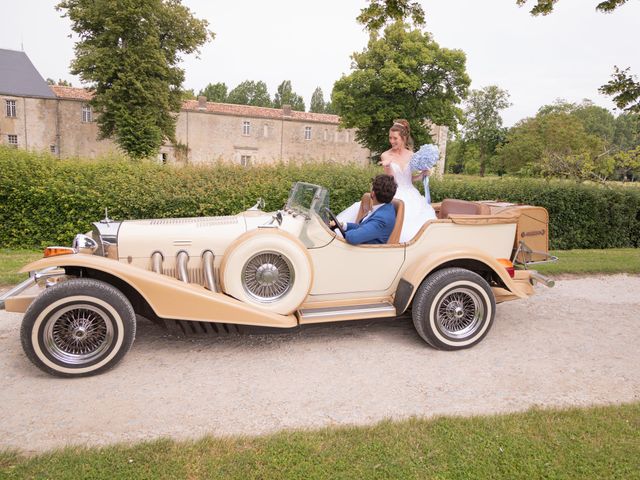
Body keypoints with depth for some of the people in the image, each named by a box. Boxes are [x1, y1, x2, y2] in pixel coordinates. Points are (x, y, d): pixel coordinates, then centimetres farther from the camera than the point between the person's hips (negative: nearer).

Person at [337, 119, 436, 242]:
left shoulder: (411, 155, 7)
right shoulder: (386, 156, -2)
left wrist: (423, 174, 0)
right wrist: (388, 166, -24)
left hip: (410, 194, 3)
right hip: (393, 195, -3)